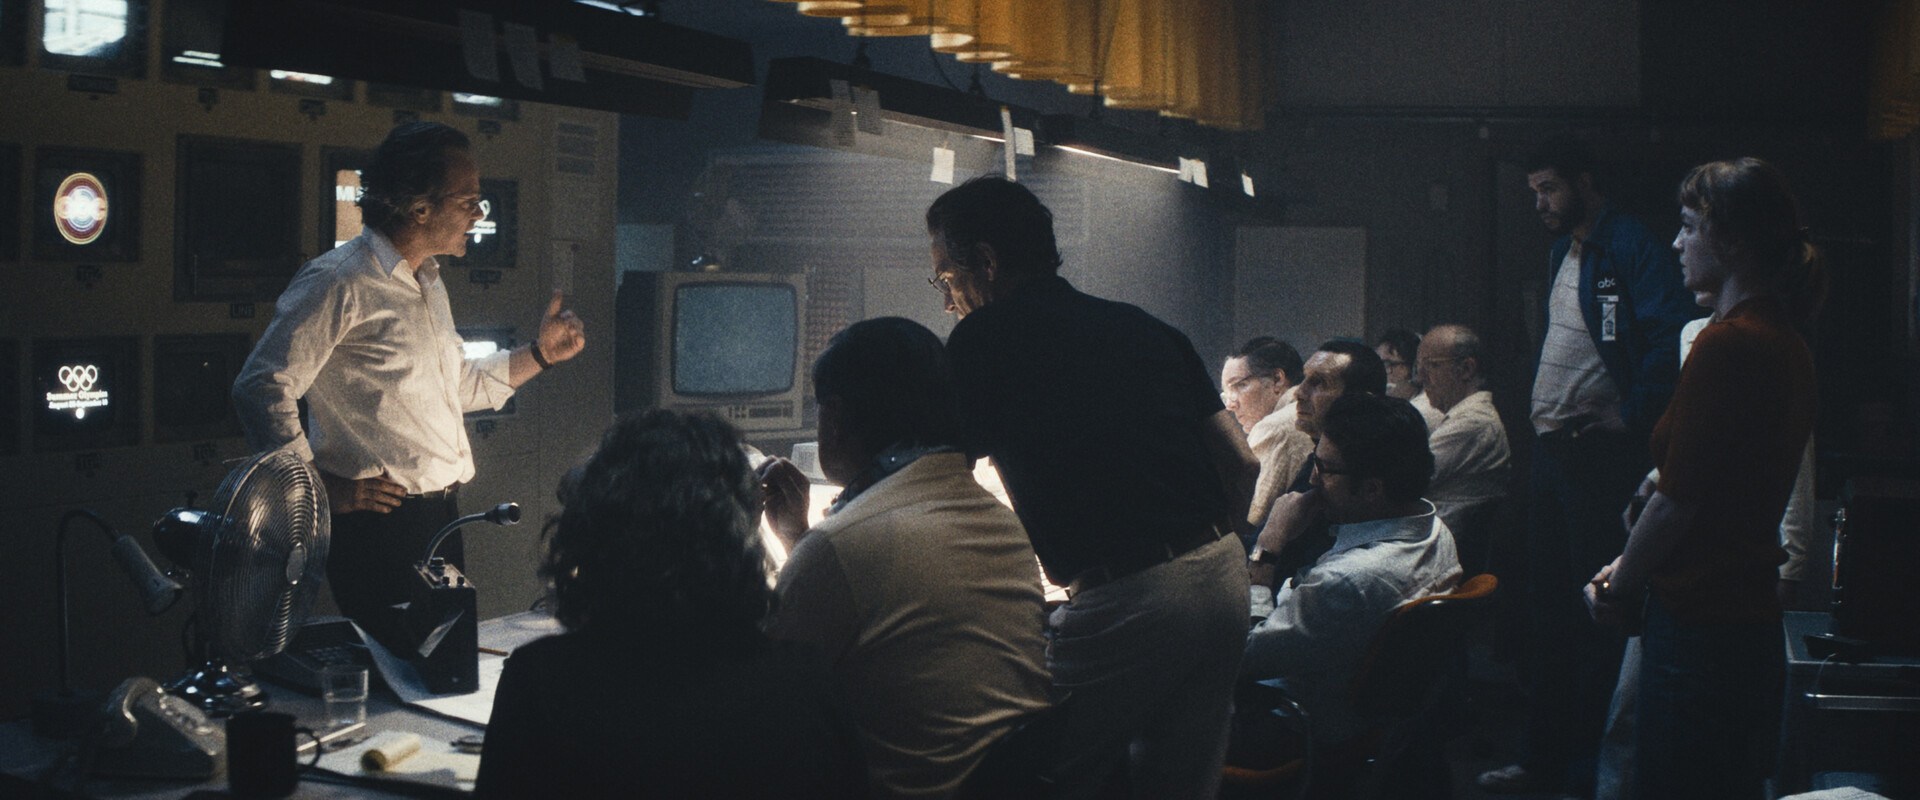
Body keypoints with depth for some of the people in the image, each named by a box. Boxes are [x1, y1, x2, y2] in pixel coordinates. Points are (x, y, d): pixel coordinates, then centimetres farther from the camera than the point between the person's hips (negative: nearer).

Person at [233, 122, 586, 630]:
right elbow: (261, 390, -16)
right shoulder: (339, 282, -13)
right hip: (378, 525, -9)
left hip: (440, 516, 9)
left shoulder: (428, 281, 17)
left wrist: (539, 355, 17)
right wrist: (323, 489, -16)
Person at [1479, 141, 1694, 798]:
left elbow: (1670, 337, -21)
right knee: (1546, 608, 13)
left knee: (1594, 613, -2)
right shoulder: (1563, 252, 17)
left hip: (1601, 452, -9)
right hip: (1551, 449, 9)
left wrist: (1631, 420, -19)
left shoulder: (1628, 246, -11)